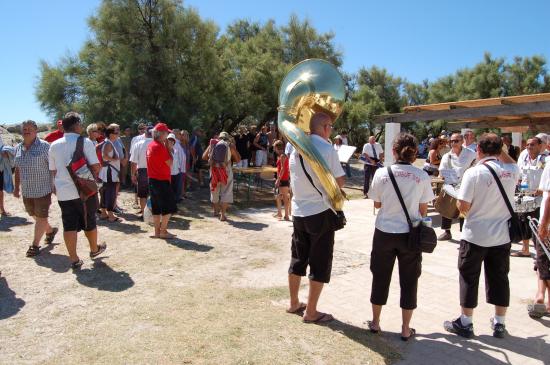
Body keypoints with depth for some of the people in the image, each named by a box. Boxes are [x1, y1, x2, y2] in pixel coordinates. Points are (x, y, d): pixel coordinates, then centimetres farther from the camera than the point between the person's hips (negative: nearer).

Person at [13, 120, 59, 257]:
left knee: (41, 217, 1)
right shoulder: (18, 148, 8)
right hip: (26, 190, 7)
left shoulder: (44, 146, -10)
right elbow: (18, 169, 16)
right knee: (34, 215, 17)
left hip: (42, 189, -6)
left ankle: (35, 245, 11)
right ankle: (50, 230, 41)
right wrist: (16, 187, 16)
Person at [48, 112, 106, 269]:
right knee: (89, 222, 14)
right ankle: (94, 249, 33)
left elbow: (53, 171, 11)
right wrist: (91, 177, 8)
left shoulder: (54, 145, 5)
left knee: (69, 225, 5)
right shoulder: (85, 142, -9)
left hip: (63, 192, 3)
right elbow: (95, 166, -12)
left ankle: (74, 259, 8)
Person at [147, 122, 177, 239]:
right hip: (162, 181, -9)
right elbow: (170, 163, -15)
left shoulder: (151, 145, 11)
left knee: (156, 207, 13)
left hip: (153, 180, 9)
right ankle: (163, 232, 5)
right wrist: (167, 147, -9)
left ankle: (157, 231, 19)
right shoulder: (160, 147, -18)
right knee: (168, 207, 0)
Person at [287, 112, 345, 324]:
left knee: (298, 259, 18)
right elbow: (339, 182, -13)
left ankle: (294, 303, 30)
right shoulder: (327, 149, -14)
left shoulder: (296, 148, 6)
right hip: (320, 212, -6)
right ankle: (311, 312, 12)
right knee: (320, 263, 5)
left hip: (298, 211, 7)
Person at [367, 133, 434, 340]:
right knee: (409, 280, 13)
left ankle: (375, 322, 28)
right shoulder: (422, 177, -8)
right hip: (410, 234, 0)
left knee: (381, 277, 15)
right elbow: (423, 210, -2)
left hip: (384, 232, 1)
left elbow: (377, 204, 2)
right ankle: (406, 329, 23)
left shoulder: (382, 174, -8)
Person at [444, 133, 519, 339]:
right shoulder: (511, 171, -2)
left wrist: (464, 209, 4)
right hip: (502, 236, 5)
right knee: (499, 279, 16)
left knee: (469, 279, 8)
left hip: (475, 236, -4)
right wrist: (499, 149, 13)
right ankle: (499, 324, 28)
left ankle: (465, 324, 18)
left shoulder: (474, 172, -16)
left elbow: (463, 207, -18)